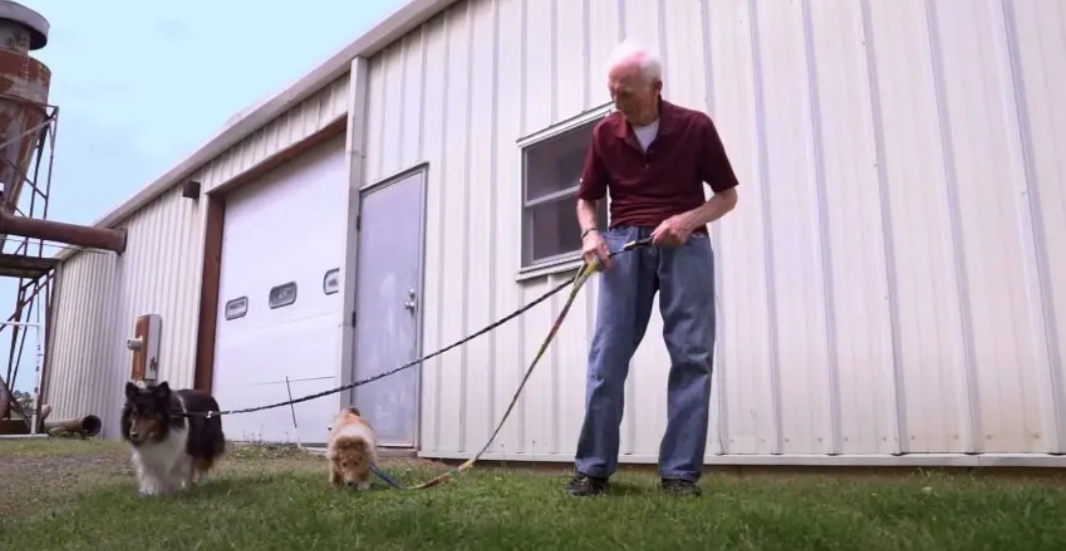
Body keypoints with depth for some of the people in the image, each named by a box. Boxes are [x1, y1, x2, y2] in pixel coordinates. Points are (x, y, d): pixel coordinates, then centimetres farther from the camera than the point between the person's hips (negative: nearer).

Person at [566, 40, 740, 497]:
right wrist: (590, 233, -7)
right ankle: (594, 467, 2)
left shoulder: (695, 127, -2)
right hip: (624, 244, 2)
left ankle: (680, 471, 1)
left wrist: (687, 219, -14)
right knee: (606, 355, -5)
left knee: (691, 355, -5)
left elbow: (728, 194, 5)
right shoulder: (605, 133, 5)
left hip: (685, 245, -1)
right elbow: (587, 198, 15)